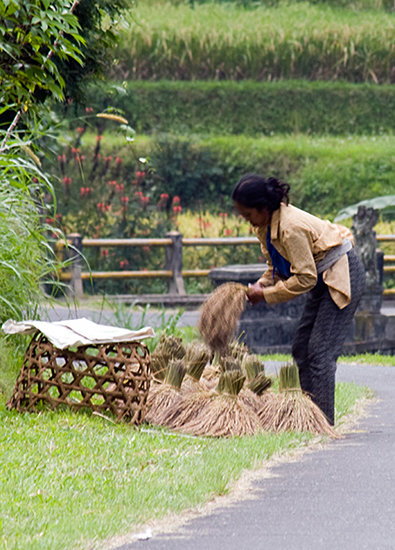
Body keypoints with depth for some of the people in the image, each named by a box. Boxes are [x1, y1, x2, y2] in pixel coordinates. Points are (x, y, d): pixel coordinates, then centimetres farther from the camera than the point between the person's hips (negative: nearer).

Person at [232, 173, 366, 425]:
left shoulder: (291, 228, -29)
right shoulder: (267, 224, 0)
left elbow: (305, 278, -26)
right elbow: (277, 267, 12)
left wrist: (267, 294, -20)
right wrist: (262, 284, -7)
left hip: (344, 276, -10)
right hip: (324, 279, 10)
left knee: (321, 351, -13)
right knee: (302, 346, 8)